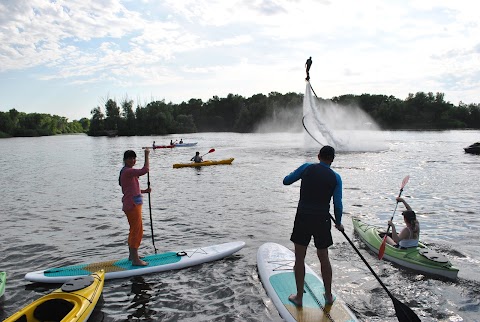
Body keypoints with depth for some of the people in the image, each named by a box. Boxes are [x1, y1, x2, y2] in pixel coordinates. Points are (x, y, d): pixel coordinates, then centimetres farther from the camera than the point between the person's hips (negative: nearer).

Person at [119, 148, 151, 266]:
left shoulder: (126, 171, 15)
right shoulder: (128, 171, -17)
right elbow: (145, 170, -32)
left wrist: (144, 191, 12)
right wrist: (146, 156, -23)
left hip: (133, 204, 11)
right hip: (132, 205, -11)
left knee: (134, 231, 21)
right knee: (137, 231, -5)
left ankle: (132, 255, 33)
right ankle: (135, 260, 2)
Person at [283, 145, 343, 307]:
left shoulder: (307, 167, -4)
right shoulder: (335, 177, -1)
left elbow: (286, 181, 4)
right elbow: (338, 204, -2)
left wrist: (300, 175, 24)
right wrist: (338, 223, 15)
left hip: (303, 219, -1)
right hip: (322, 221, 2)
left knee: (299, 258, 10)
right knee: (324, 258, 18)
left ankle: (299, 297, 18)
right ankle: (329, 296, 30)